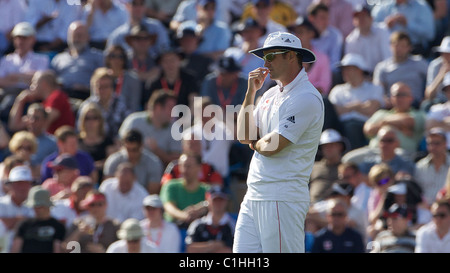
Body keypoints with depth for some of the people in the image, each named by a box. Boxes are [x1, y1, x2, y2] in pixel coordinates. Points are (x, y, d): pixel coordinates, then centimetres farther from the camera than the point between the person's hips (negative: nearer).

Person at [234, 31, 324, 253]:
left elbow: (272, 146, -17)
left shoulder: (306, 98, -12)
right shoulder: (271, 94, 18)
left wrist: (254, 143, 6)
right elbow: (244, 136, 11)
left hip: (282, 199, -9)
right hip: (254, 196, 9)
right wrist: (250, 93, 5)